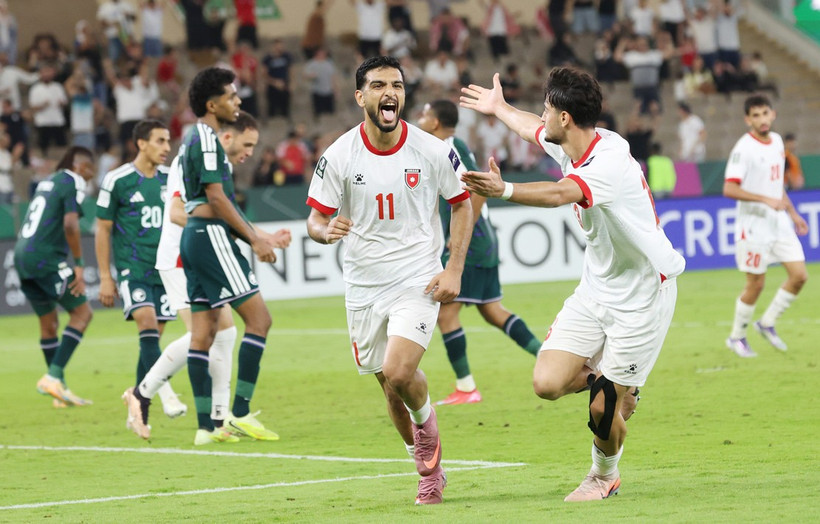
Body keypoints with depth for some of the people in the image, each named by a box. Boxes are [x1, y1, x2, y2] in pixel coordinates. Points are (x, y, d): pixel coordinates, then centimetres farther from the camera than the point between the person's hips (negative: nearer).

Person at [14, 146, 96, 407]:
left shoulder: (47, 182, 22)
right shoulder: (73, 182, -5)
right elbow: (70, 224, -17)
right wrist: (79, 265, -14)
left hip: (22, 256, 8)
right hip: (45, 258, -8)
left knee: (48, 324, 15)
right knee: (82, 312, -1)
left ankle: (58, 386, 18)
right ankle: (54, 376, -12)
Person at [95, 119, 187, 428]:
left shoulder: (171, 179, 9)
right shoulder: (117, 180, -5)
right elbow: (103, 230, -1)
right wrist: (105, 277, -4)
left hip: (165, 271, 5)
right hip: (132, 267, -5)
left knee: (153, 336, 4)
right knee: (147, 321, -22)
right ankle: (166, 393, -30)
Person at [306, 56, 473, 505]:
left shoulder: (433, 151, -8)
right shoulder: (339, 156, -7)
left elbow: (462, 203, 6)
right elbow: (315, 218, 0)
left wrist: (454, 270, -2)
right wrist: (325, 231, -25)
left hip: (418, 282, -2)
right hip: (364, 287, 2)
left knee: (398, 372, -23)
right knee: (392, 389, 9)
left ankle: (426, 419, 11)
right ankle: (429, 471, 30)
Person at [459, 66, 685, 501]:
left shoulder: (610, 163, -28)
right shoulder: (572, 146, 0)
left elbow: (559, 194, -48)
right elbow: (535, 130, 26)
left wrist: (504, 191, -65)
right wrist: (499, 107, 45)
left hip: (641, 297, -8)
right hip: (595, 290, 8)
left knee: (603, 409, -3)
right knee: (547, 383, -8)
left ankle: (604, 476, 27)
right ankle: (610, 379, 22)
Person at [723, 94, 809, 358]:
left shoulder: (777, 141, 9)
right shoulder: (744, 148, -16)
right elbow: (729, 189, -24)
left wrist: (793, 213, 20)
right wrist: (766, 200, -28)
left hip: (779, 223, 7)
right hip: (754, 225, -7)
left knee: (799, 276, 1)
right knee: (755, 284, -2)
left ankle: (767, 324, 19)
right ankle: (737, 337, 17)